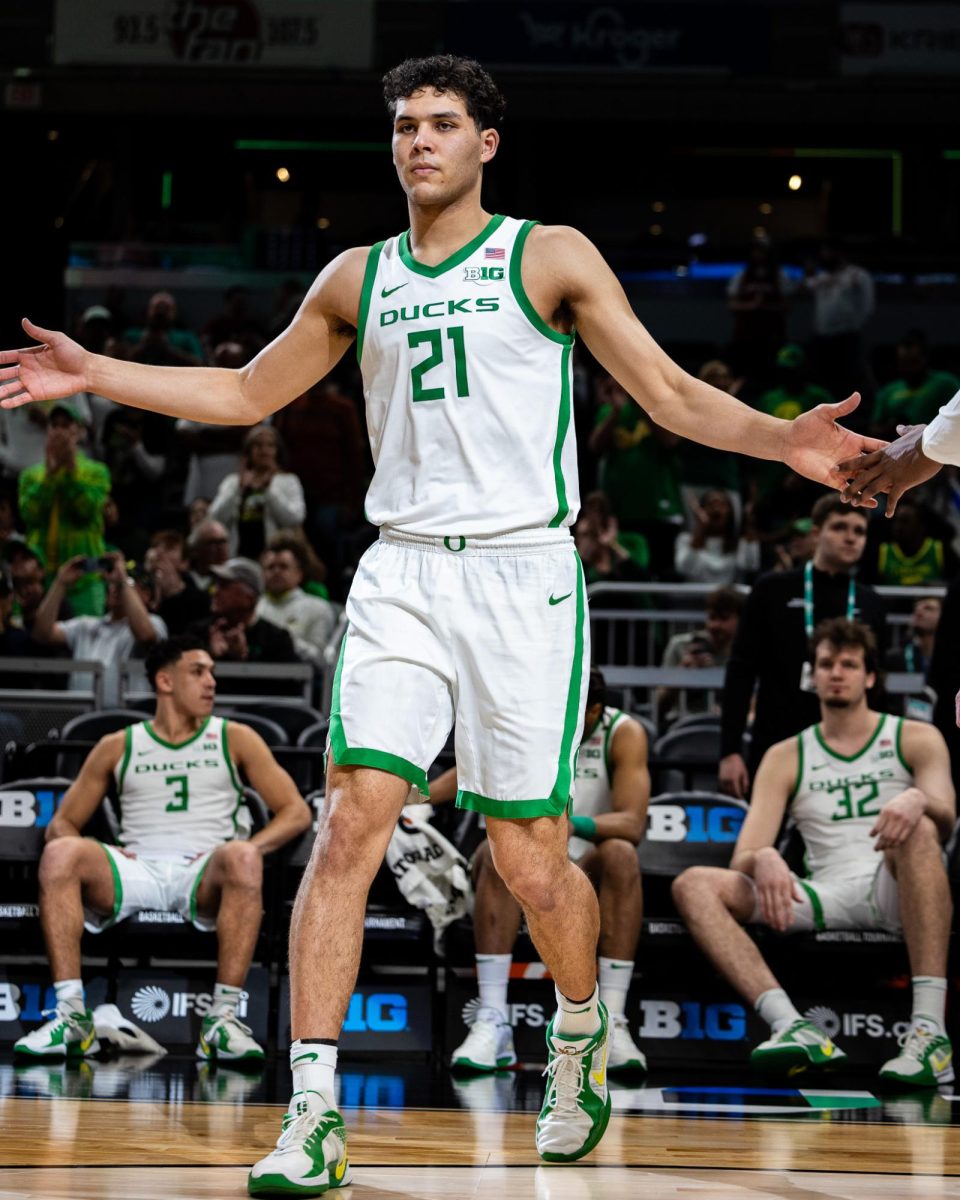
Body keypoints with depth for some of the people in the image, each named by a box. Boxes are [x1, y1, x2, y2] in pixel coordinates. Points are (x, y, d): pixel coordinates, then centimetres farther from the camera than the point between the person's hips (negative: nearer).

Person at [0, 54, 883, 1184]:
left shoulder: (551, 257, 3)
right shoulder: (358, 278, 14)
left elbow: (669, 393, 2)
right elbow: (246, 394, 24)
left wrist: (780, 440, -16)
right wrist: (94, 375, 17)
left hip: (524, 576, -3)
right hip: (401, 573, 3)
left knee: (529, 861, 0)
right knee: (348, 827, -13)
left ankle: (581, 1035, 32)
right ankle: (313, 1116, -13)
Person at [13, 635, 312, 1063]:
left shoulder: (234, 739, 15)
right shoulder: (118, 747, 16)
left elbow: (296, 812, 10)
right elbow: (61, 824, 16)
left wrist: (247, 849, -9)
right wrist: (96, 854, -7)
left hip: (204, 874, -1)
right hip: (135, 869, 1)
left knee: (242, 860, -37)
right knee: (59, 855, -29)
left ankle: (223, 1018, -36)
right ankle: (71, 1015, -32)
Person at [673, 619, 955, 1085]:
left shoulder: (915, 739, 12)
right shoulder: (786, 757, 16)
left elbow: (945, 821, -6)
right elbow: (742, 859, 6)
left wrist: (919, 801, -31)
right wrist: (763, 859, -21)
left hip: (897, 890, -3)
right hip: (825, 896, 3)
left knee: (917, 829, -37)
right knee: (693, 885, -18)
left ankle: (930, 1032, -45)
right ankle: (794, 1028, -40)